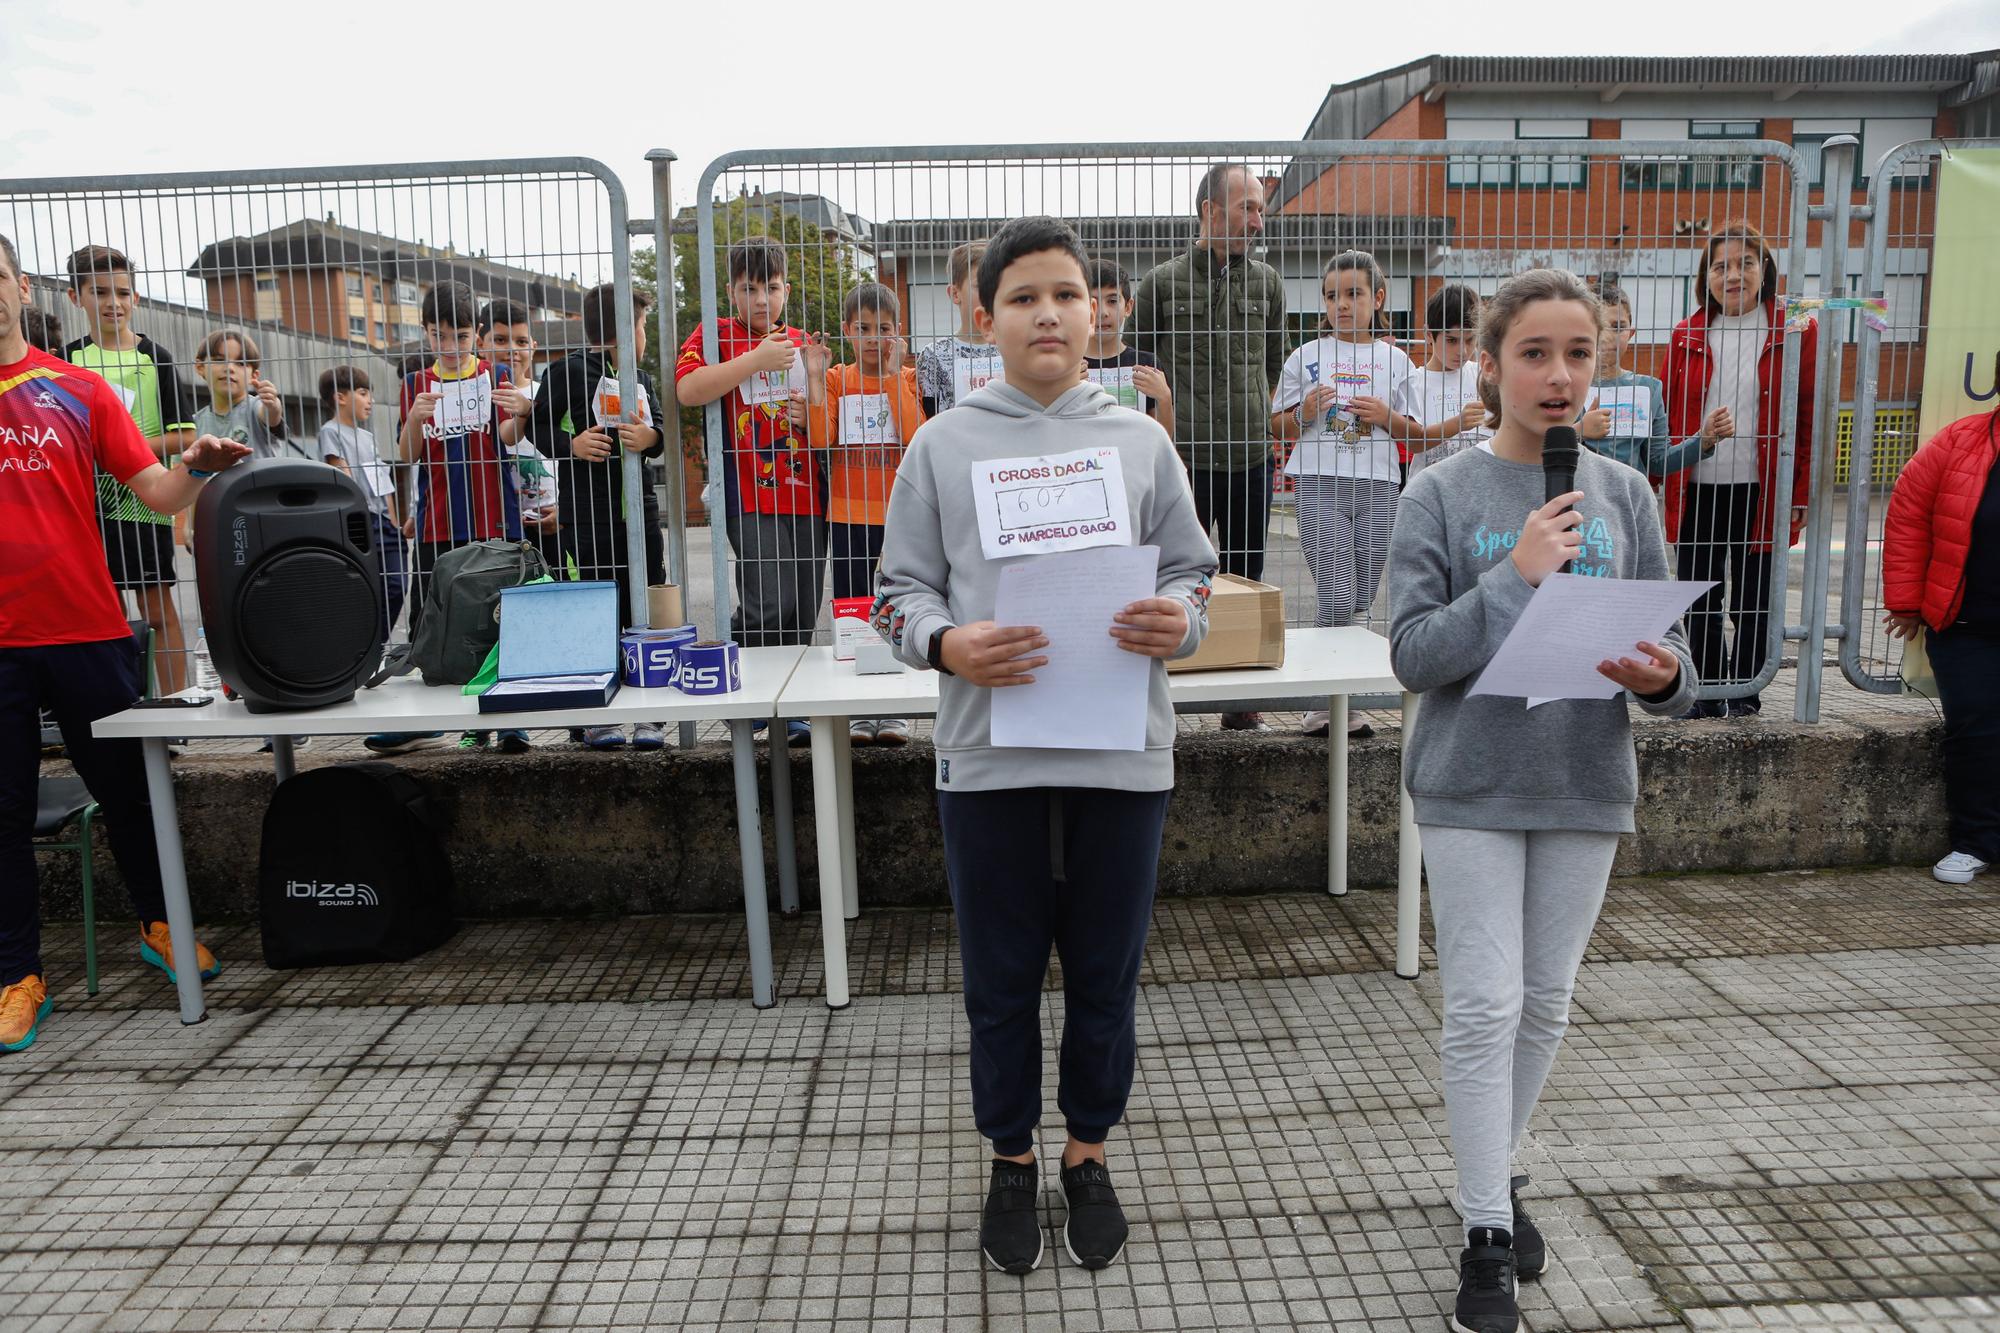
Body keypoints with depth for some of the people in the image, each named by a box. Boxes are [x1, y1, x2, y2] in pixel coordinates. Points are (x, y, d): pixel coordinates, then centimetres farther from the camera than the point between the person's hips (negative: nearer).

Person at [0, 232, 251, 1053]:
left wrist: (196, 467, -18)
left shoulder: (79, 391, 6)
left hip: (87, 629, 1)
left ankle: (159, 924, 31)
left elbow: (158, 494, 0)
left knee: (125, 785, 11)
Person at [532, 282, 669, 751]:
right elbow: (537, 425, -1)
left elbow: (658, 432, 18)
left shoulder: (642, 379, 18)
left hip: (639, 506, 6)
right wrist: (570, 444, -19)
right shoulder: (569, 370, -2)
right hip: (588, 513, -6)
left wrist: (652, 438, -5)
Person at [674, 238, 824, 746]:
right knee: (769, 604, -16)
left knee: (802, 614, 7)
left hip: (807, 496, 5)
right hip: (750, 497, -5)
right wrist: (756, 359, -16)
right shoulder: (714, 336, 3)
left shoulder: (801, 341, 17)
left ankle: (789, 710, 17)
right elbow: (687, 390, -15)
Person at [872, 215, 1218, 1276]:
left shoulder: (1141, 441, 8)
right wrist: (947, 645, -17)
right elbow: (902, 590, 4)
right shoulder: (943, 444, 5)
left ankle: (1088, 1152, 35)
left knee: (1105, 973, 13)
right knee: (1001, 978, 12)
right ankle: (1012, 1158, 33)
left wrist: (1178, 622, -14)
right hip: (988, 752, -1)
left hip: (1121, 751, 1)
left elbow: (1190, 573, 9)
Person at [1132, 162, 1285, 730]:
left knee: (1245, 583, 9)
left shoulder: (1267, 283, 10)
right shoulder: (1162, 282, 0)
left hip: (1251, 459, 3)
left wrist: (1249, 420, 16)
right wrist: (1184, 418, 7)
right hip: (1184, 460, -3)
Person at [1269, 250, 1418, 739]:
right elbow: (1278, 426, 9)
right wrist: (1305, 411, -11)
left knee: (1361, 603, 4)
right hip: (1321, 485, -2)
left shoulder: (1393, 359, 12)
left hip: (1378, 486, 3)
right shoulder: (1306, 357, 7)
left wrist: (1386, 416, -5)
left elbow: (1410, 431, 16)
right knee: (1337, 599, -11)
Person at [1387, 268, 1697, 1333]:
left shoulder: (1624, 495, 4)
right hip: (1471, 785, -3)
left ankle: (1494, 1170, 37)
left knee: (1545, 1006, 15)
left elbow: (1667, 645, 5)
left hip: (1586, 786, 4)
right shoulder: (1442, 495, -6)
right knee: (1484, 1008, -1)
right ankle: (1487, 1238, 12)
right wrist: (1517, 577, -22)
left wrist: (1663, 676, -18)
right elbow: (1412, 654, -12)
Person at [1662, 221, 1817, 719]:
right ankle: (1707, 694, 22)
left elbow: (1810, 419, -1)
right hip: (1695, 491, 3)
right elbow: (1667, 417, 7)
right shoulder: (1687, 336, 6)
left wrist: (1801, 492, -5)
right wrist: (1660, 488, 1)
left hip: (1761, 493, -2)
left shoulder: (1796, 332, -1)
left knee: (1753, 599, 9)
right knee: (1700, 600, 9)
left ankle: (1743, 693, 22)